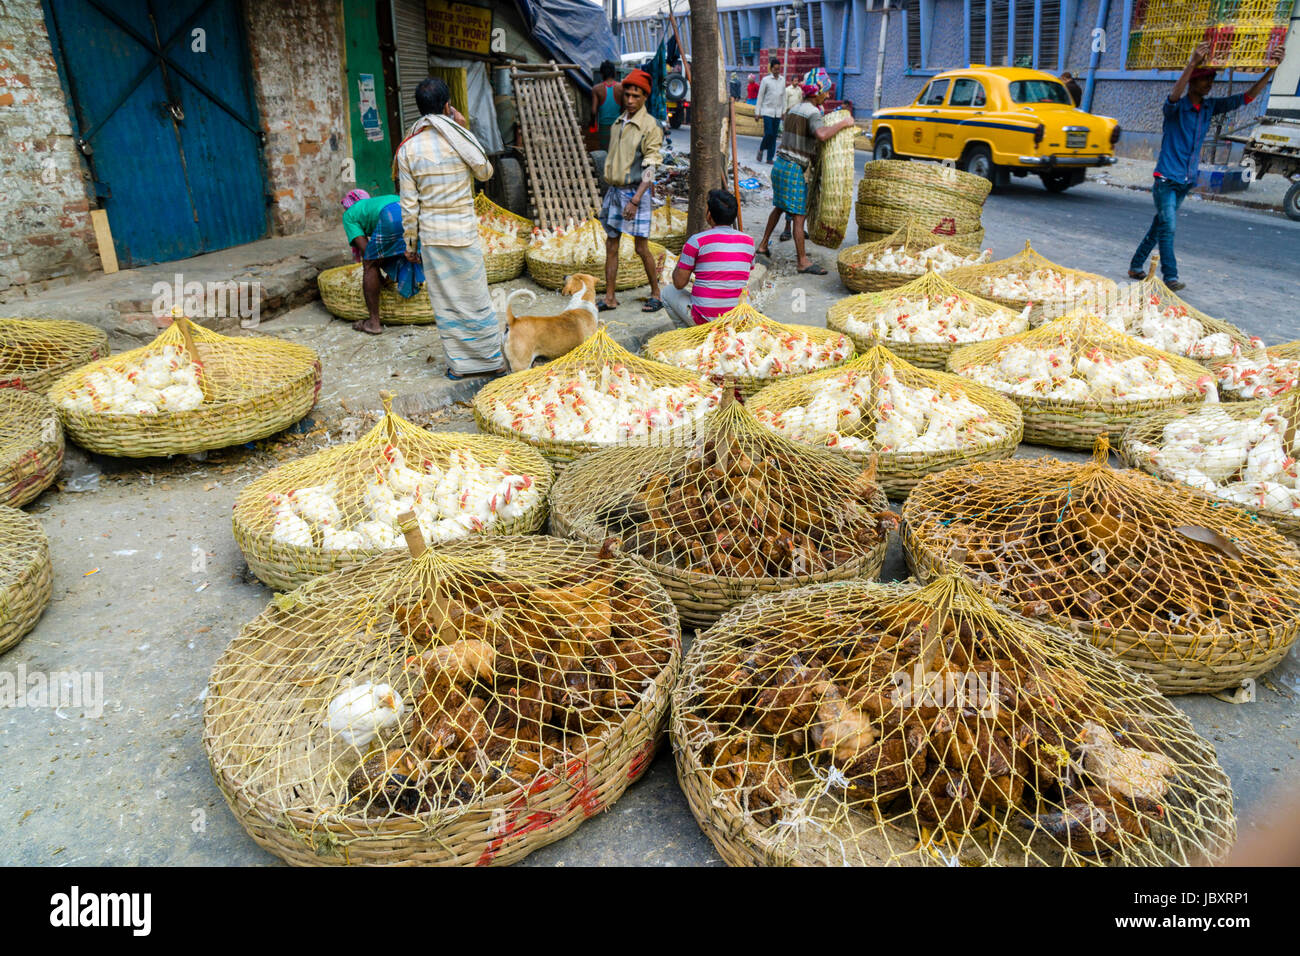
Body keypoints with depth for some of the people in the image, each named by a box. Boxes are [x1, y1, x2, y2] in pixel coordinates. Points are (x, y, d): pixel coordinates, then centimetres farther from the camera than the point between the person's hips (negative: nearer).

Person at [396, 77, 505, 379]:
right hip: (463, 232, -1)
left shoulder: (408, 148, -2)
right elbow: (485, 173, 11)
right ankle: (492, 358, 18)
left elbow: (409, 205, -2)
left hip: (430, 235, 2)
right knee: (476, 300, 8)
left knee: (444, 302, 9)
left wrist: (410, 243, 8)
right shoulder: (460, 138, -7)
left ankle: (457, 363, 16)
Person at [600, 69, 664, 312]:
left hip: (635, 191, -7)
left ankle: (656, 295, 12)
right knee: (611, 244, 7)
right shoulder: (618, 122, 11)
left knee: (641, 248, -3)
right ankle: (609, 298, 13)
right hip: (614, 190, 7)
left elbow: (650, 169, -15)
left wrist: (635, 200, -23)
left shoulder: (650, 127, -10)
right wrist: (612, 189, 18)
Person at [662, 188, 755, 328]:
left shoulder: (697, 241, -13)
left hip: (704, 318, -5)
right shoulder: (749, 241, 2)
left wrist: (681, 259, 13)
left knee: (668, 293, 22)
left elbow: (679, 283, -7)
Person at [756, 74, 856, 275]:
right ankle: (803, 261, -3)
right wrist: (843, 123, -21)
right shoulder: (813, 112, -13)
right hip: (794, 169, -9)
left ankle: (763, 245, 32)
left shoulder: (794, 110, 16)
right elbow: (821, 134, -33)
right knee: (799, 215, -6)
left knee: (779, 207, 24)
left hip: (780, 165, 9)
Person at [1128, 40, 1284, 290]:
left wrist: (1273, 68, -4)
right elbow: (1174, 95, -34)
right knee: (1167, 227, -13)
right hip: (1166, 178, -7)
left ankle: (1136, 266, 20)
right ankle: (1170, 277, -11)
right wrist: (1193, 63, -46)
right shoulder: (1176, 107, -11)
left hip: (1186, 180, 7)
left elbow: (1247, 97, 7)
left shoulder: (1211, 107, 7)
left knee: (1160, 225, 11)